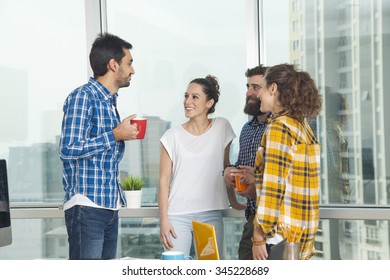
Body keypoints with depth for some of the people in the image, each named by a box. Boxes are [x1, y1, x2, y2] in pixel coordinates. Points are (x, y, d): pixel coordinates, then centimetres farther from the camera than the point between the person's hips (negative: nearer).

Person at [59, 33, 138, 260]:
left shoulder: (110, 101, 18)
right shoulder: (82, 97, -10)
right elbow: (69, 149, -19)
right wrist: (115, 135, -14)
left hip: (110, 206, 9)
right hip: (86, 206, -9)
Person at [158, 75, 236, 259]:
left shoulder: (222, 127, 4)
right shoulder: (172, 136, 2)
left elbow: (226, 167, 12)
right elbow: (164, 181, 1)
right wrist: (163, 220, -4)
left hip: (211, 214, 1)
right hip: (178, 215, -1)